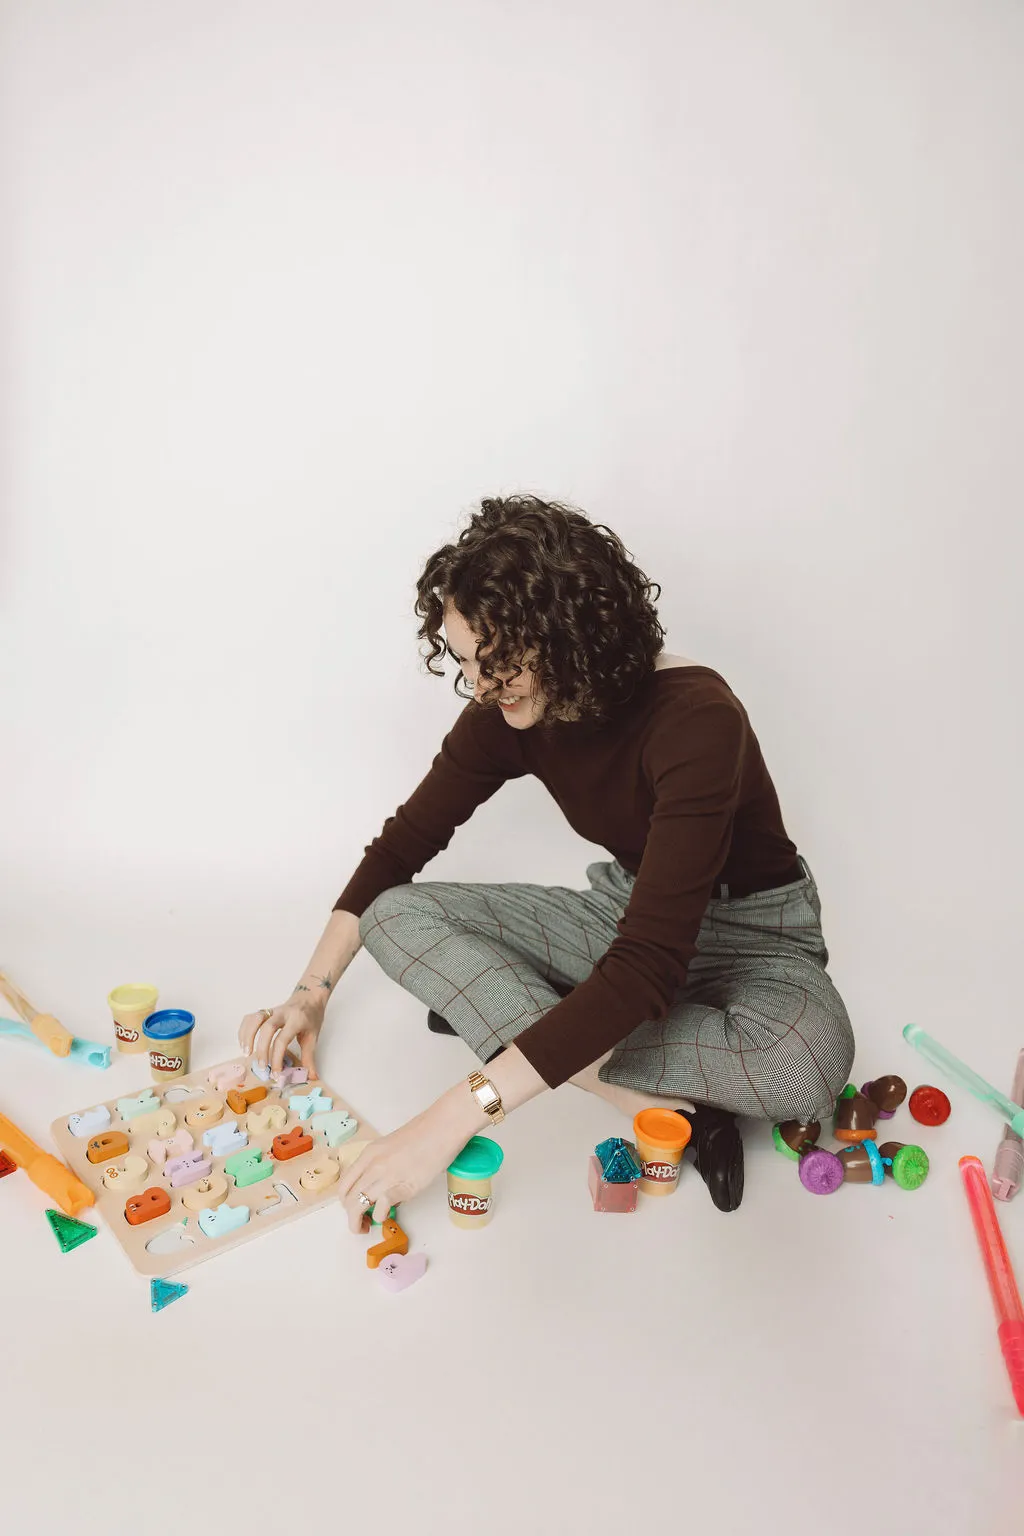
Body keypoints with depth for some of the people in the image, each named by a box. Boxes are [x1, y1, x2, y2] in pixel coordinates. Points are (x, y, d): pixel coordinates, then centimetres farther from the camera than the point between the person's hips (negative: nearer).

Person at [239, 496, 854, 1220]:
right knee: (396, 916, -14)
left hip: (752, 929, -5)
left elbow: (648, 966, -40)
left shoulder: (695, 719, -33)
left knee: (809, 1059, -39)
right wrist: (313, 990, -9)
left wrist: (456, 1115, -42)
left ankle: (499, 1014, -25)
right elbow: (404, 841, 1)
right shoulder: (509, 715, -12)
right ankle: (651, 1099, -21)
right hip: (623, 906, 6)